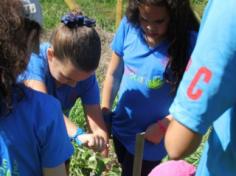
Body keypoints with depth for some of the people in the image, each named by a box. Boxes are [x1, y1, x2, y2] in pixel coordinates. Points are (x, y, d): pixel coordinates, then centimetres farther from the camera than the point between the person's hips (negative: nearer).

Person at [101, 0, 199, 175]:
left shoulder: (189, 42, -23)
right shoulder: (129, 26, -12)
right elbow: (113, 74, -2)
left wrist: (162, 126, -20)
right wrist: (103, 116, 1)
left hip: (150, 137, -4)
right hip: (120, 127, 4)